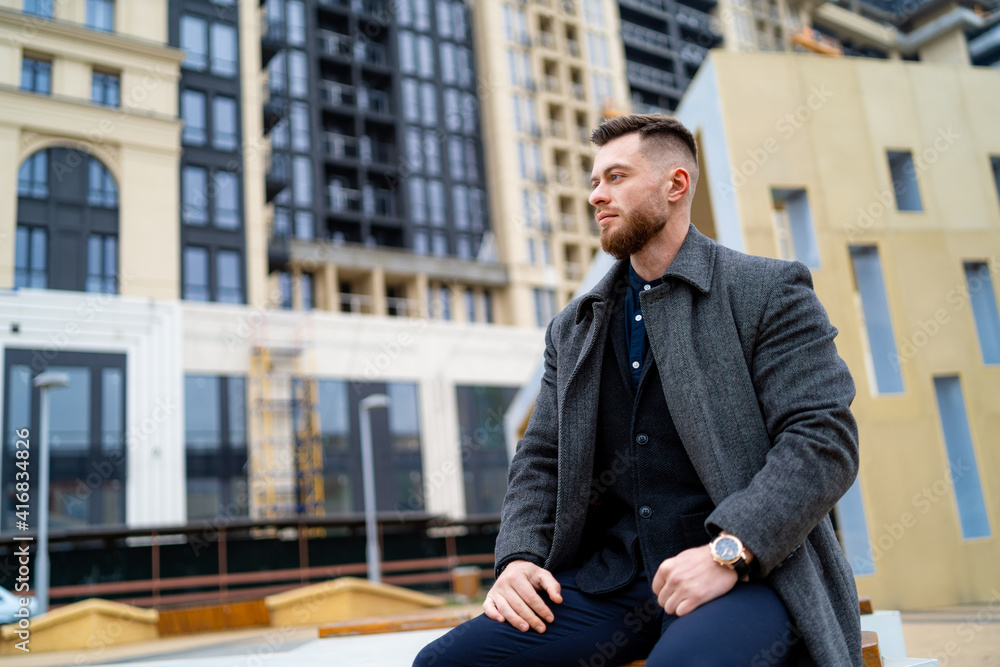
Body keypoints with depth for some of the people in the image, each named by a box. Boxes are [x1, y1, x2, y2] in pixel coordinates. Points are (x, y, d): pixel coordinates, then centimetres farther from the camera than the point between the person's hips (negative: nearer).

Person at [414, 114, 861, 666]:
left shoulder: (770, 292, 2)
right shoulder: (573, 329, 18)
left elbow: (825, 439, -8)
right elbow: (540, 458, 16)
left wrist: (728, 551, -20)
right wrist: (520, 555, -3)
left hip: (752, 573, -4)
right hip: (610, 576, 5)